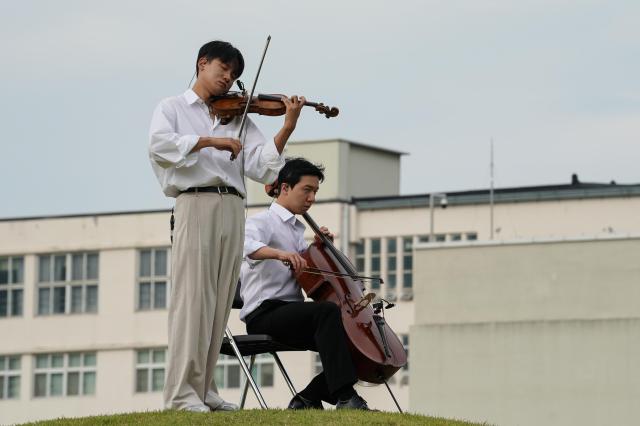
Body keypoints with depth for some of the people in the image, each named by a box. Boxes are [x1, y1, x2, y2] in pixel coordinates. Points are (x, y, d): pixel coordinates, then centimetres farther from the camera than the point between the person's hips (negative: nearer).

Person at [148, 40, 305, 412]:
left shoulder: (237, 117, 20)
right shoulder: (173, 108, 11)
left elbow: (262, 166, 6)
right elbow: (160, 144, -11)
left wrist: (288, 128, -6)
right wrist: (209, 140, -17)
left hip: (233, 210, 5)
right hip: (196, 204, -5)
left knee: (219, 304, 3)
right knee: (192, 298, -11)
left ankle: (204, 389, 6)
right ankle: (182, 393, -13)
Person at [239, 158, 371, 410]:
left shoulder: (297, 229, 25)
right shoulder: (262, 222, -2)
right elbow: (246, 245, -26)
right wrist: (279, 253, -46)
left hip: (291, 314, 9)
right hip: (264, 314, -9)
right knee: (328, 311, -33)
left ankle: (308, 399, 1)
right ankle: (345, 397, -41)